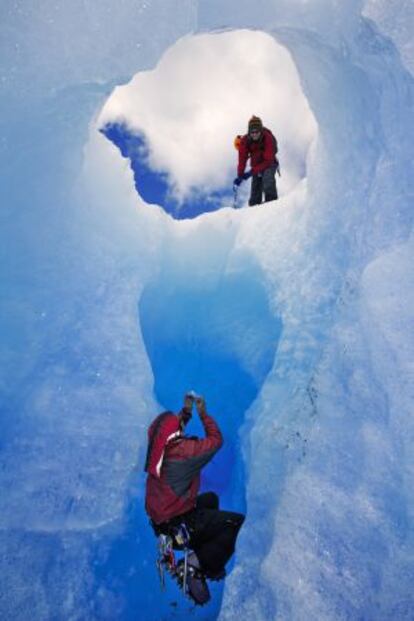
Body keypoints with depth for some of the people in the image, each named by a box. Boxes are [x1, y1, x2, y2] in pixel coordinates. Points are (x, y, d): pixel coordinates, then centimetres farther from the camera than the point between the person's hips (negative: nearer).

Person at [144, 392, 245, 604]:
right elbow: (216, 440, -14)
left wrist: (187, 410, 7)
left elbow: (172, 428, 15)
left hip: (159, 517, 8)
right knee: (239, 522, -2)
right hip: (178, 524, -8)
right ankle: (198, 563, -1)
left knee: (210, 498, 30)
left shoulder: (157, 444, -7)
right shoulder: (183, 450, -28)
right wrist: (203, 413, -5)